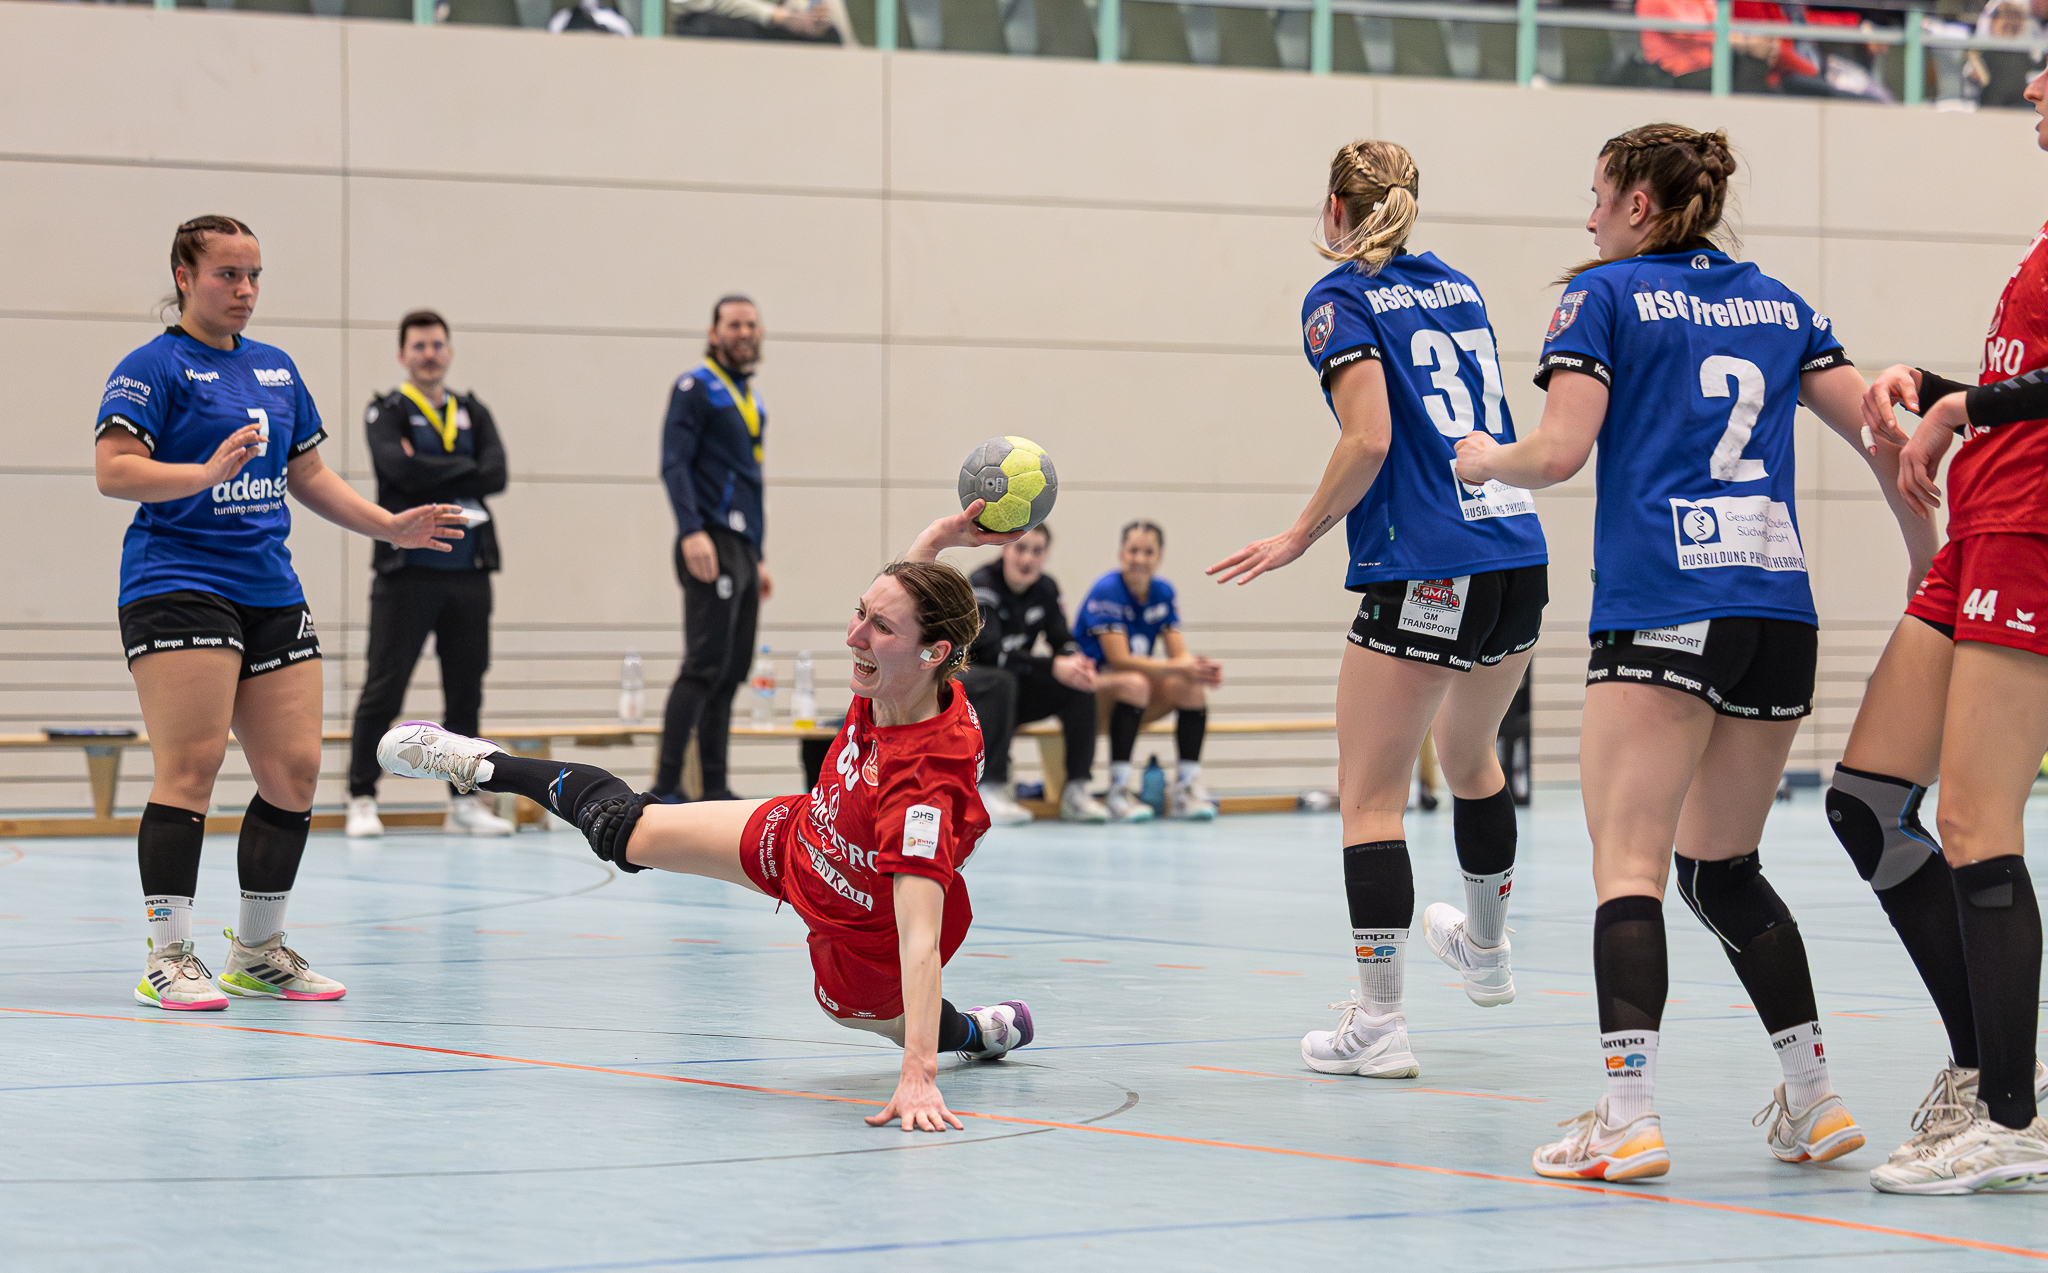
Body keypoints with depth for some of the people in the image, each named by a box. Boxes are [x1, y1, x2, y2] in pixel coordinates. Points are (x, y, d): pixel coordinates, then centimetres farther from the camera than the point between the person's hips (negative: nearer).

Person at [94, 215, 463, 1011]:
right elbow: (113, 470, -14)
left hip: (271, 593, 7)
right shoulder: (155, 367, -3)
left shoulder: (276, 369, 19)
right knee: (190, 766, -13)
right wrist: (206, 472, -26)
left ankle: (258, 952, 15)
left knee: (294, 771, 3)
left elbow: (308, 475, 27)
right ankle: (168, 959, -10)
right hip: (178, 585, -7)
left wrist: (388, 526, 19)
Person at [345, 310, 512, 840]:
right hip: (408, 572, -4)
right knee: (383, 691, -4)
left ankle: (465, 801, 14)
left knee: (466, 691, 7)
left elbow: (495, 475, -3)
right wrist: (464, 470, -9)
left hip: (468, 572, 4)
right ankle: (361, 800, 2)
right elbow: (401, 469, -17)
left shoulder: (473, 414, 14)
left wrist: (431, 477, -10)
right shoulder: (386, 413, 2)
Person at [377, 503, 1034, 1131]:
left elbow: (919, 939, -49)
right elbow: (905, 595, -3)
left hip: (866, 936, -5)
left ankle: (985, 1031, 59)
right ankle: (482, 764, 44)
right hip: (803, 840, 5)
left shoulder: (924, 783, -47)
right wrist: (937, 540, -24)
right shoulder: (889, 681, -27)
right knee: (621, 826, 18)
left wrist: (918, 1076, -56)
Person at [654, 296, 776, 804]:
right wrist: (691, 532, -26)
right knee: (706, 664, -15)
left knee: (731, 672, 7)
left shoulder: (751, 402, 21)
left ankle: (715, 789, 9)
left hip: (742, 551, 8)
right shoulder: (696, 388, -4)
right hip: (711, 546, -8)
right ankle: (665, 787, -17)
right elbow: (674, 463, -14)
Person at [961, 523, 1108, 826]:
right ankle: (990, 791, -37)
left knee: (1080, 683, -15)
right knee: (1000, 682, -39)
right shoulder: (981, 585, -18)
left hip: (1014, 692, 6)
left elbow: (1063, 640, 1)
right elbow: (992, 652, -28)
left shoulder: (1045, 588, 3)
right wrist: (1053, 666, -35)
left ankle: (1075, 791, -15)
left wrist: (1077, 661, -25)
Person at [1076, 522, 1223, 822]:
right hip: (1089, 690, -6)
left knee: (1192, 688, -17)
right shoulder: (1106, 591, -17)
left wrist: (1202, 668, -26)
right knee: (1134, 683, -36)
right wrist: (1179, 668, -34)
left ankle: (1186, 790, -14)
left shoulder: (1162, 592, 4)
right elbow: (1119, 659, -25)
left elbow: (1180, 656, -2)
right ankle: (1118, 793, -35)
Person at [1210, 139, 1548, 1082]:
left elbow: (1369, 440, -15)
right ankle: (1485, 949, 47)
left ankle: (1377, 1022, -5)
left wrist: (1299, 537, -5)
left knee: (1370, 797, -1)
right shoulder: (1457, 288, 17)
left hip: (1425, 572, -7)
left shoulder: (1342, 299, -3)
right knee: (1468, 756, 30)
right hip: (1520, 557, 7)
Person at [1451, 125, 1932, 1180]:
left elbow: (1558, 452, -8)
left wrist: (1484, 459, 12)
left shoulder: (1603, 298, 2)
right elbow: (1881, 434, 14)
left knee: (1629, 863, -8)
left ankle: (1628, 1115, -19)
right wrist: (1926, 552, 27)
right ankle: (1813, 1102, 14)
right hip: (1781, 612, 6)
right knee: (1723, 866, 16)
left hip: (1662, 610, -6)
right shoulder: (1777, 303, 17)